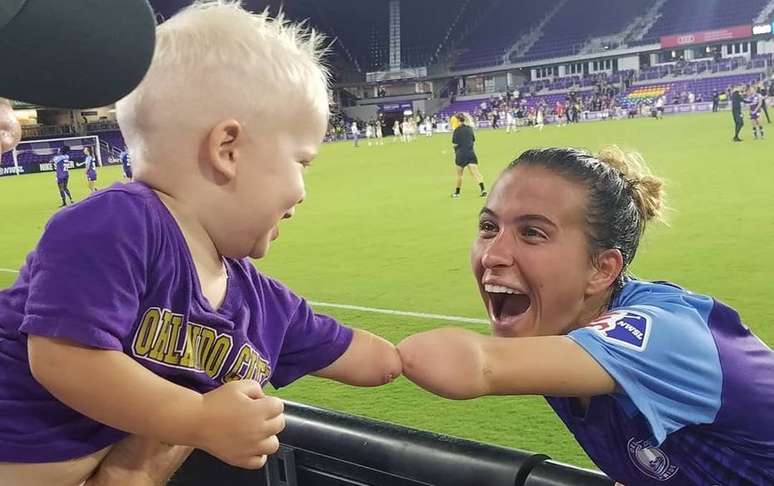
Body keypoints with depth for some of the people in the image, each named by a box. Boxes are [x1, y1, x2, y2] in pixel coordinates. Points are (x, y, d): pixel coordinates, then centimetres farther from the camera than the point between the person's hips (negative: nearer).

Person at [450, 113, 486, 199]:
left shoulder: (457, 130, -10)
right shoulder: (470, 128, 8)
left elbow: (455, 144, -10)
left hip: (461, 154, -3)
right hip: (471, 153, 4)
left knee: (459, 174, 11)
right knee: (475, 172, -5)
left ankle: (456, 193, 21)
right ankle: (483, 189, -22)